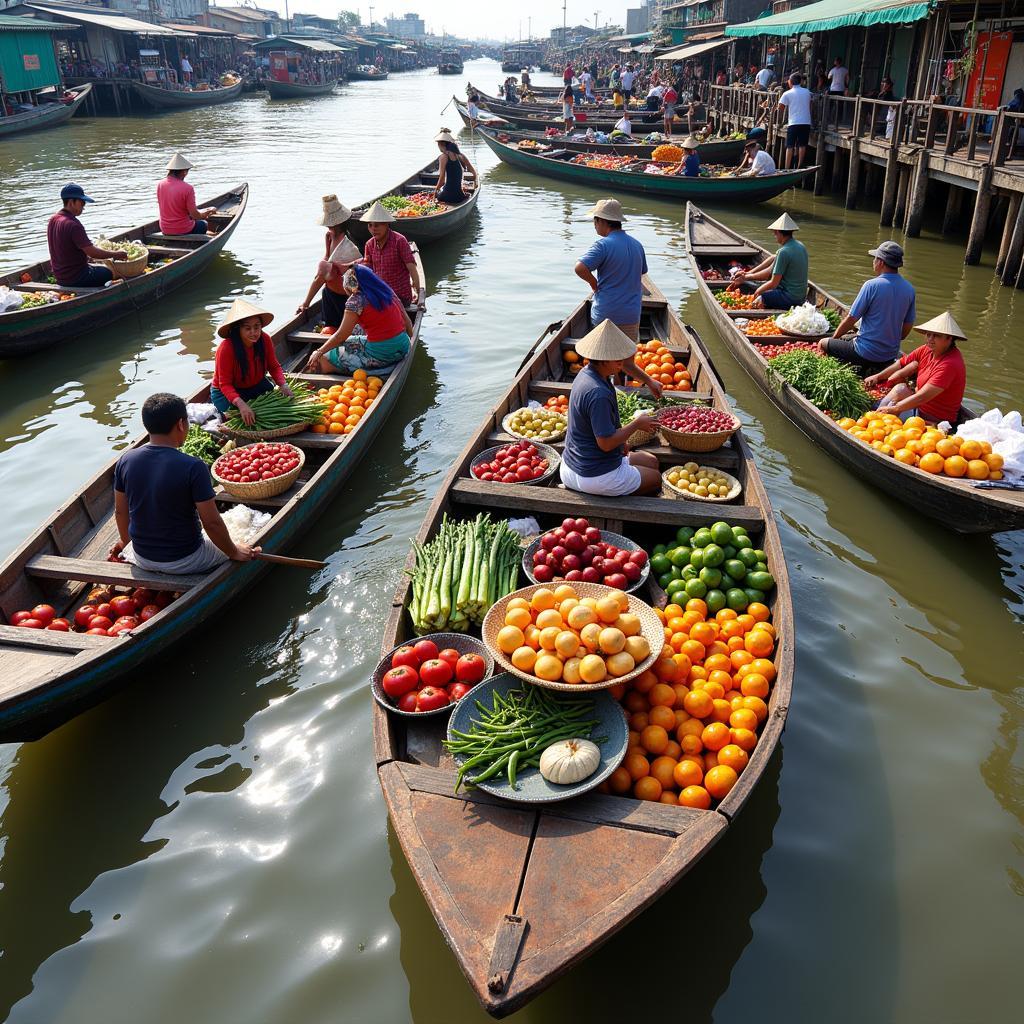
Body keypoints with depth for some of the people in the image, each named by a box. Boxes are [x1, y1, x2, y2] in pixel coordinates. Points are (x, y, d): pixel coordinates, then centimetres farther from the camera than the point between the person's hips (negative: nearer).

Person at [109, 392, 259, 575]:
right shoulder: (193, 467, -24)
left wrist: (125, 541, 23)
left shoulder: (126, 461, -9)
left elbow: (120, 512, 4)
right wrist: (234, 552, -4)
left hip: (142, 559, 5)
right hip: (184, 562, -5)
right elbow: (211, 522, -21)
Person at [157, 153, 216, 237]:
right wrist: (210, 211, 2)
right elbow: (195, 215, -18)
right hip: (183, 231, -5)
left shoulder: (160, 185, -4)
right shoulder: (187, 188, -21)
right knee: (204, 224, 28)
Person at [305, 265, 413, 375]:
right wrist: (409, 342, 29)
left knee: (320, 360, 2)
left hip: (380, 355, -8)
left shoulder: (356, 300, -10)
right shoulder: (387, 292, 10)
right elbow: (407, 321, 14)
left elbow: (341, 336, -9)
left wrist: (319, 352, 2)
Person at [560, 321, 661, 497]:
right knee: (656, 479, 13)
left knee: (651, 461, 25)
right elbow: (606, 443, -25)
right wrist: (637, 424, -13)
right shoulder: (599, 394, -30)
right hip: (597, 476, -9)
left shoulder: (585, 373, 1)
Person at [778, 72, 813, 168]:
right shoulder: (807, 92, 10)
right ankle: (799, 167, 5)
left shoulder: (787, 94, -3)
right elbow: (809, 106, 20)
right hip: (806, 122, 3)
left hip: (793, 123, -3)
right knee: (802, 145, 5)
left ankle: (787, 168, -4)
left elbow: (780, 107, -1)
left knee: (790, 146, 0)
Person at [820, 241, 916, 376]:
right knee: (844, 339, 31)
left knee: (823, 344, 11)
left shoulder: (872, 285, -18)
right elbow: (907, 327, 8)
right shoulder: (909, 289, 1)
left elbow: (851, 319, -13)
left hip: (866, 353, -7)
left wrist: (834, 338, 4)